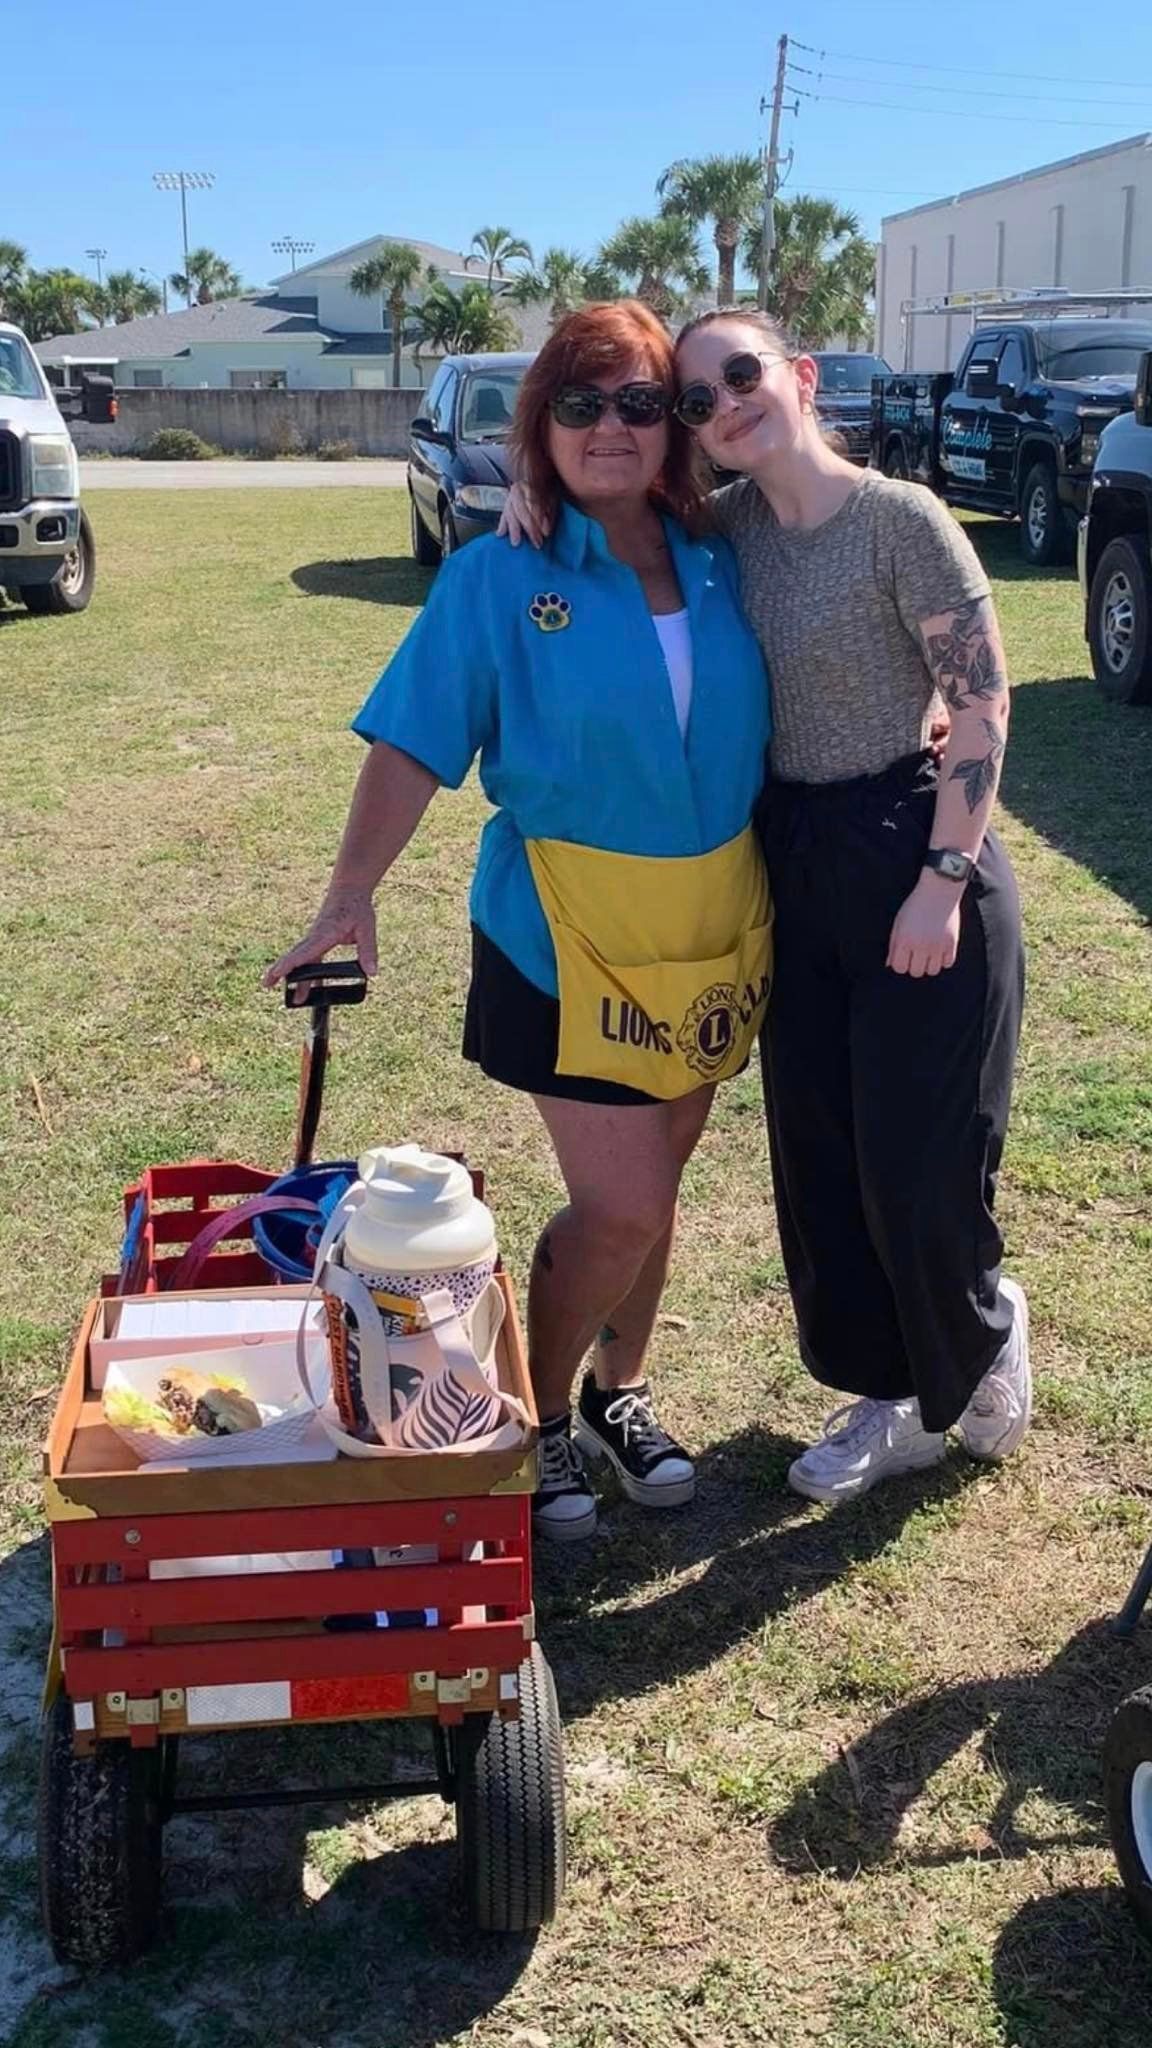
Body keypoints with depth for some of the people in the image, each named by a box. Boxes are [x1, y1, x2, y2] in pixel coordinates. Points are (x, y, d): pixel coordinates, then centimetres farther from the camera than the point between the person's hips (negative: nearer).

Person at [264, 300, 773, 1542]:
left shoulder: (722, 567, 4)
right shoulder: (499, 579, -8)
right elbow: (414, 744, -11)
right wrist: (351, 894, -19)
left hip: (716, 927, 5)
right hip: (570, 933, -4)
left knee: (649, 1187, 15)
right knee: (619, 1206, -6)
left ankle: (618, 1393, 36)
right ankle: (537, 1419, 17)